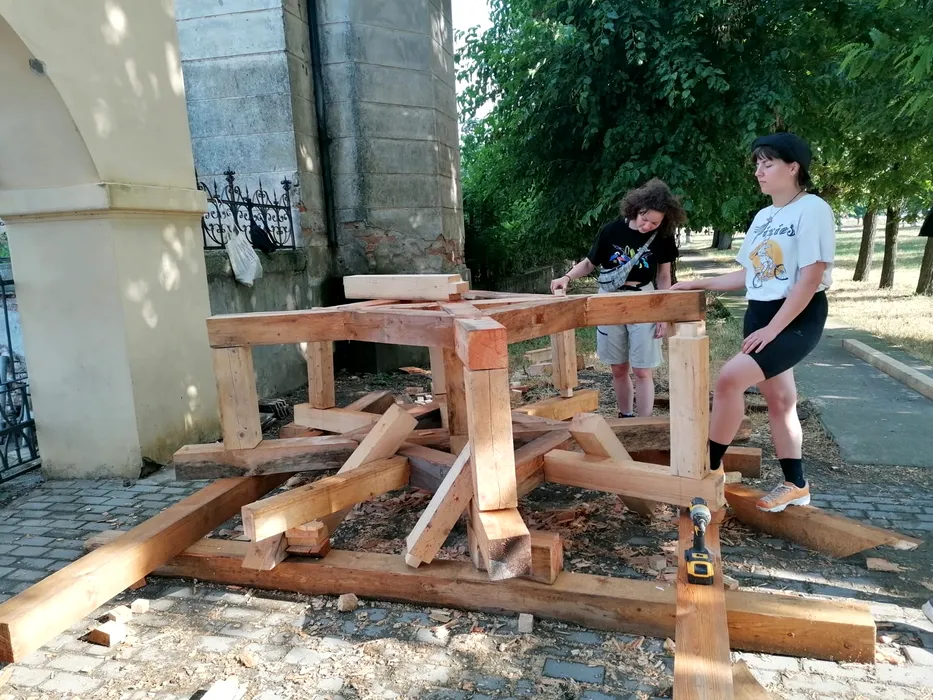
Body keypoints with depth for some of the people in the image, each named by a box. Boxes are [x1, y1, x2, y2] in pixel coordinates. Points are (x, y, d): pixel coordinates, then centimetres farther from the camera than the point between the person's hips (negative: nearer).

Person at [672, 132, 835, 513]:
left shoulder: (812, 209, -12)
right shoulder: (763, 217, 13)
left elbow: (810, 279, -18)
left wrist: (772, 329, -20)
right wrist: (698, 284, 11)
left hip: (797, 318, -8)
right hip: (758, 314, 8)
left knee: (730, 376, -23)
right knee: (778, 400, 12)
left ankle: (708, 468, -8)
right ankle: (795, 485, 24)